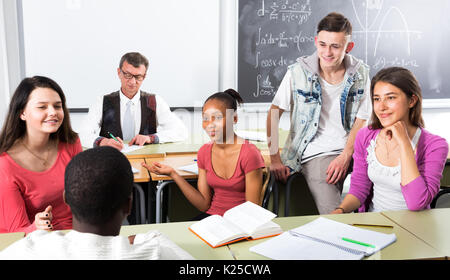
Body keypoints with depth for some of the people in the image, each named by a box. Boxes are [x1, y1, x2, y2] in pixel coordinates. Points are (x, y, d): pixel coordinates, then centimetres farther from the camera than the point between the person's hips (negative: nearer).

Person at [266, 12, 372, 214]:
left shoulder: (360, 74, 2)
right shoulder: (298, 72, -5)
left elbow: (361, 120, 4)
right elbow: (273, 115, 0)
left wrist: (345, 156, -11)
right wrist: (275, 159, -7)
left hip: (352, 151, 3)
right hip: (315, 154, -3)